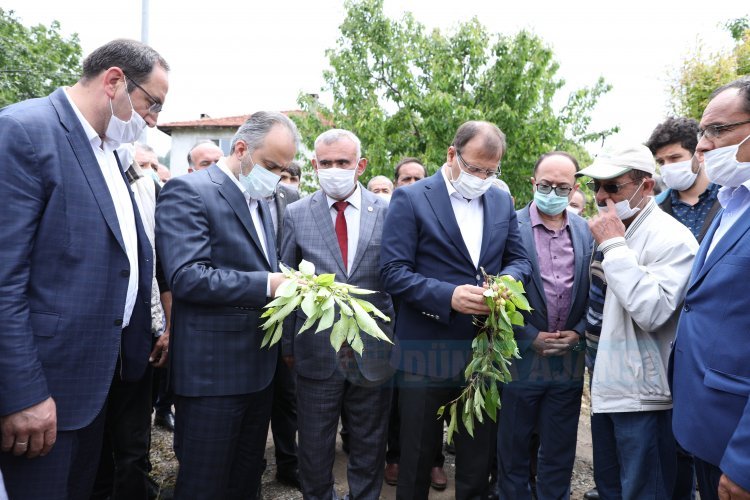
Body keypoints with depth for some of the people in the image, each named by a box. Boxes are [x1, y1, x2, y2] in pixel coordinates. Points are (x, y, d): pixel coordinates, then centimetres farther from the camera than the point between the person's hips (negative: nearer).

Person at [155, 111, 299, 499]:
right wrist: (267, 284, -24)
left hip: (259, 366, 8)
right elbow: (186, 277, -23)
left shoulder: (260, 200, 14)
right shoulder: (188, 191, -13)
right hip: (213, 370, -8)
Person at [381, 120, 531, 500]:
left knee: (479, 453, 19)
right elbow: (393, 271, -13)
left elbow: (519, 259, 11)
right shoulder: (410, 198, -8)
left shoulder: (502, 202, 8)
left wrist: (506, 281, -13)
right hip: (427, 351, -4)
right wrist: (448, 296, -25)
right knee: (418, 453, 15)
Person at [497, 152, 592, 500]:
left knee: (559, 454, 17)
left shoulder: (587, 232, 4)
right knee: (513, 449, 13)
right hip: (521, 357, -3)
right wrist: (530, 337, -11)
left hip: (570, 360, 3)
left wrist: (579, 332, -6)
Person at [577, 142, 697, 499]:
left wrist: (614, 245, -26)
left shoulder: (672, 238, -17)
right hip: (605, 384, 8)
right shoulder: (612, 230, 7)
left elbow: (652, 313, -30)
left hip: (642, 393, -7)